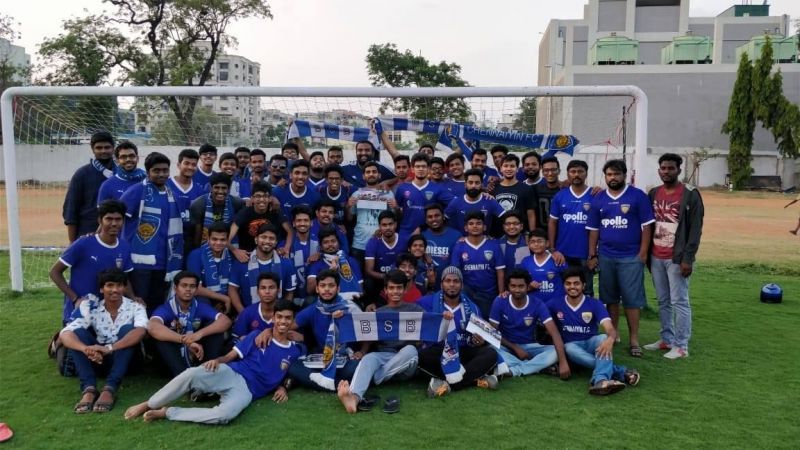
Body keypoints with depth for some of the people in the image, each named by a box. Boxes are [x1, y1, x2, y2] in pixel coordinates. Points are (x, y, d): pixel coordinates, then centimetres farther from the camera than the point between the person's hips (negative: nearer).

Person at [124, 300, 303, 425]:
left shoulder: (295, 351, 13)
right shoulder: (257, 336, 11)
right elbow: (230, 356, 8)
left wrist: (283, 387, 0)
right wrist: (217, 360, -14)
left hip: (246, 390, -1)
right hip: (230, 373, 1)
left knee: (225, 414, -37)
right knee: (192, 374, -32)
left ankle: (166, 412, -20)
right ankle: (149, 405, -11)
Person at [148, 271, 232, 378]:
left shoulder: (201, 307, -3)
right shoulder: (165, 308, -12)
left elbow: (226, 321, -19)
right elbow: (152, 327, -36)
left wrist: (200, 333, -36)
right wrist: (187, 341, -45)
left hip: (196, 355, 2)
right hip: (174, 361, -2)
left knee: (214, 326, -16)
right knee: (160, 335, -28)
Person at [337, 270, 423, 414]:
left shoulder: (415, 309, 16)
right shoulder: (378, 313, 19)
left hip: (406, 363, -1)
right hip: (383, 356, 1)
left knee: (410, 349, -34)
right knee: (369, 358, -32)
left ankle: (373, 379, -32)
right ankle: (354, 397, -58)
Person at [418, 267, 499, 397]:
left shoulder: (471, 307, 11)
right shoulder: (429, 302, 2)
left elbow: (481, 336, 12)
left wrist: (480, 341, -13)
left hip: (464, 353, 3)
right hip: (439, 352, -2)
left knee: (490, 353, -23)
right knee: (421, 355, -35)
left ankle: (447, 382, -30)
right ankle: (475, 378, -26)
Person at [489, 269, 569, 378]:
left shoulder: (537, 304, -13)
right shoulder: (499, 302, -12)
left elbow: (554, 333, -20)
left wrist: (563, 362, -32)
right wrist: (515, 348, -16)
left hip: (529, 346, 1)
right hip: (508, 346, -1)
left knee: (554, 352, -26)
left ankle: (511, 371, -31)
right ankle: (540, 367, -31)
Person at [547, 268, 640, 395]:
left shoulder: (595, 304, -6)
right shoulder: (555, 304, -3)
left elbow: (611, 329, -19)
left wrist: (610, 339, -44)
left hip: (591, 343, 0)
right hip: (570, 345, 0)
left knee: (604, 338, -32)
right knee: (570, 349, -36)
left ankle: (600, 380, -57)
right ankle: (621, 372, -35)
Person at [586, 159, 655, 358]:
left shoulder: (638, 196, -3)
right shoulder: (598, 199, 7)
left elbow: (646, 226, -3)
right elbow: (593, 229, 10)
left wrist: (643, 253, -8)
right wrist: (592, 255, 5)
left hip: (631, 257, -3)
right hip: (605, 257, 4)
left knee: (632, 299, -1)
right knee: (610, 298, 11)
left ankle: (634, 340, 7)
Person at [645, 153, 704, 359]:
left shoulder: (690, 194, -7)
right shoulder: (654, 193, 10)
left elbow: (696, 229, -9)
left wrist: (688, 258, -15)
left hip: (677, 258, -6)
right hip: (656, 257, 6)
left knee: (679, 302, -2)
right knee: (663, 301, 12)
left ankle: (681, 346, 5)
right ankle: (667, 339, 22)